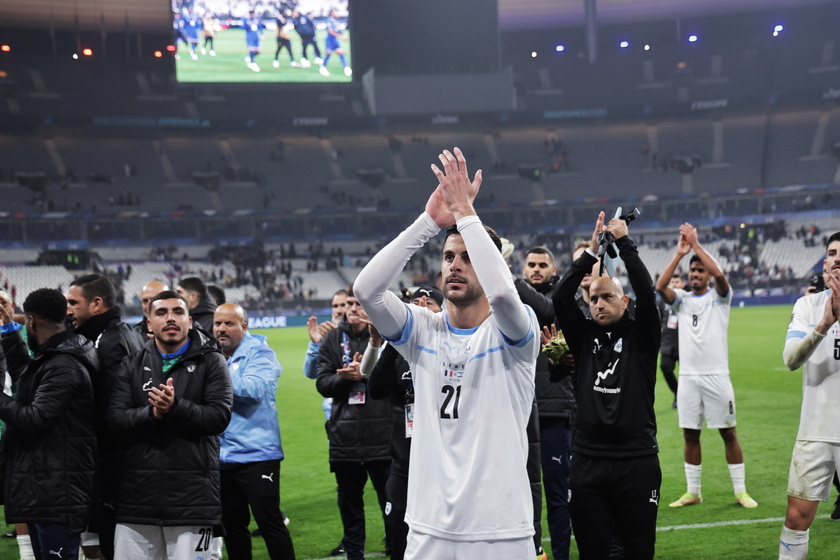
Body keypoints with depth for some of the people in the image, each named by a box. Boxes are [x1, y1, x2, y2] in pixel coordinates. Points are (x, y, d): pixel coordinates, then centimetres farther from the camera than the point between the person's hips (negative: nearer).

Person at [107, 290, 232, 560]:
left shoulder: (210, 362, 5)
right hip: (138, 495, 3)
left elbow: (219, 416, -7)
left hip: (192, 496, -3)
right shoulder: (132, 365, 12)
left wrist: (176, 407, -20)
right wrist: (152, 413, -16)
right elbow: (115, 418, 1)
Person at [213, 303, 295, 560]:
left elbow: (254, 389, -22)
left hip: (256, 454, -6)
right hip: (222, 456, 6)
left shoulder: (259, 353, -6)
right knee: (232, 525, 13)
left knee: (269, 522, -5)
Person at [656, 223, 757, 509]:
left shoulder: (719, 297, 3)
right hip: (688, 376, 3)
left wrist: (696, 244, -15)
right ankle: (693, 492, 15)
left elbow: (719, 274, -18)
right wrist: (679, 252, -11)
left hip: (716, 376, -3)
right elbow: (660, 286, -8)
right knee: (690, 435, 7)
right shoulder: (681, 299, 11)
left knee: (728, 433, 0)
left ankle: (740, 491, 5)